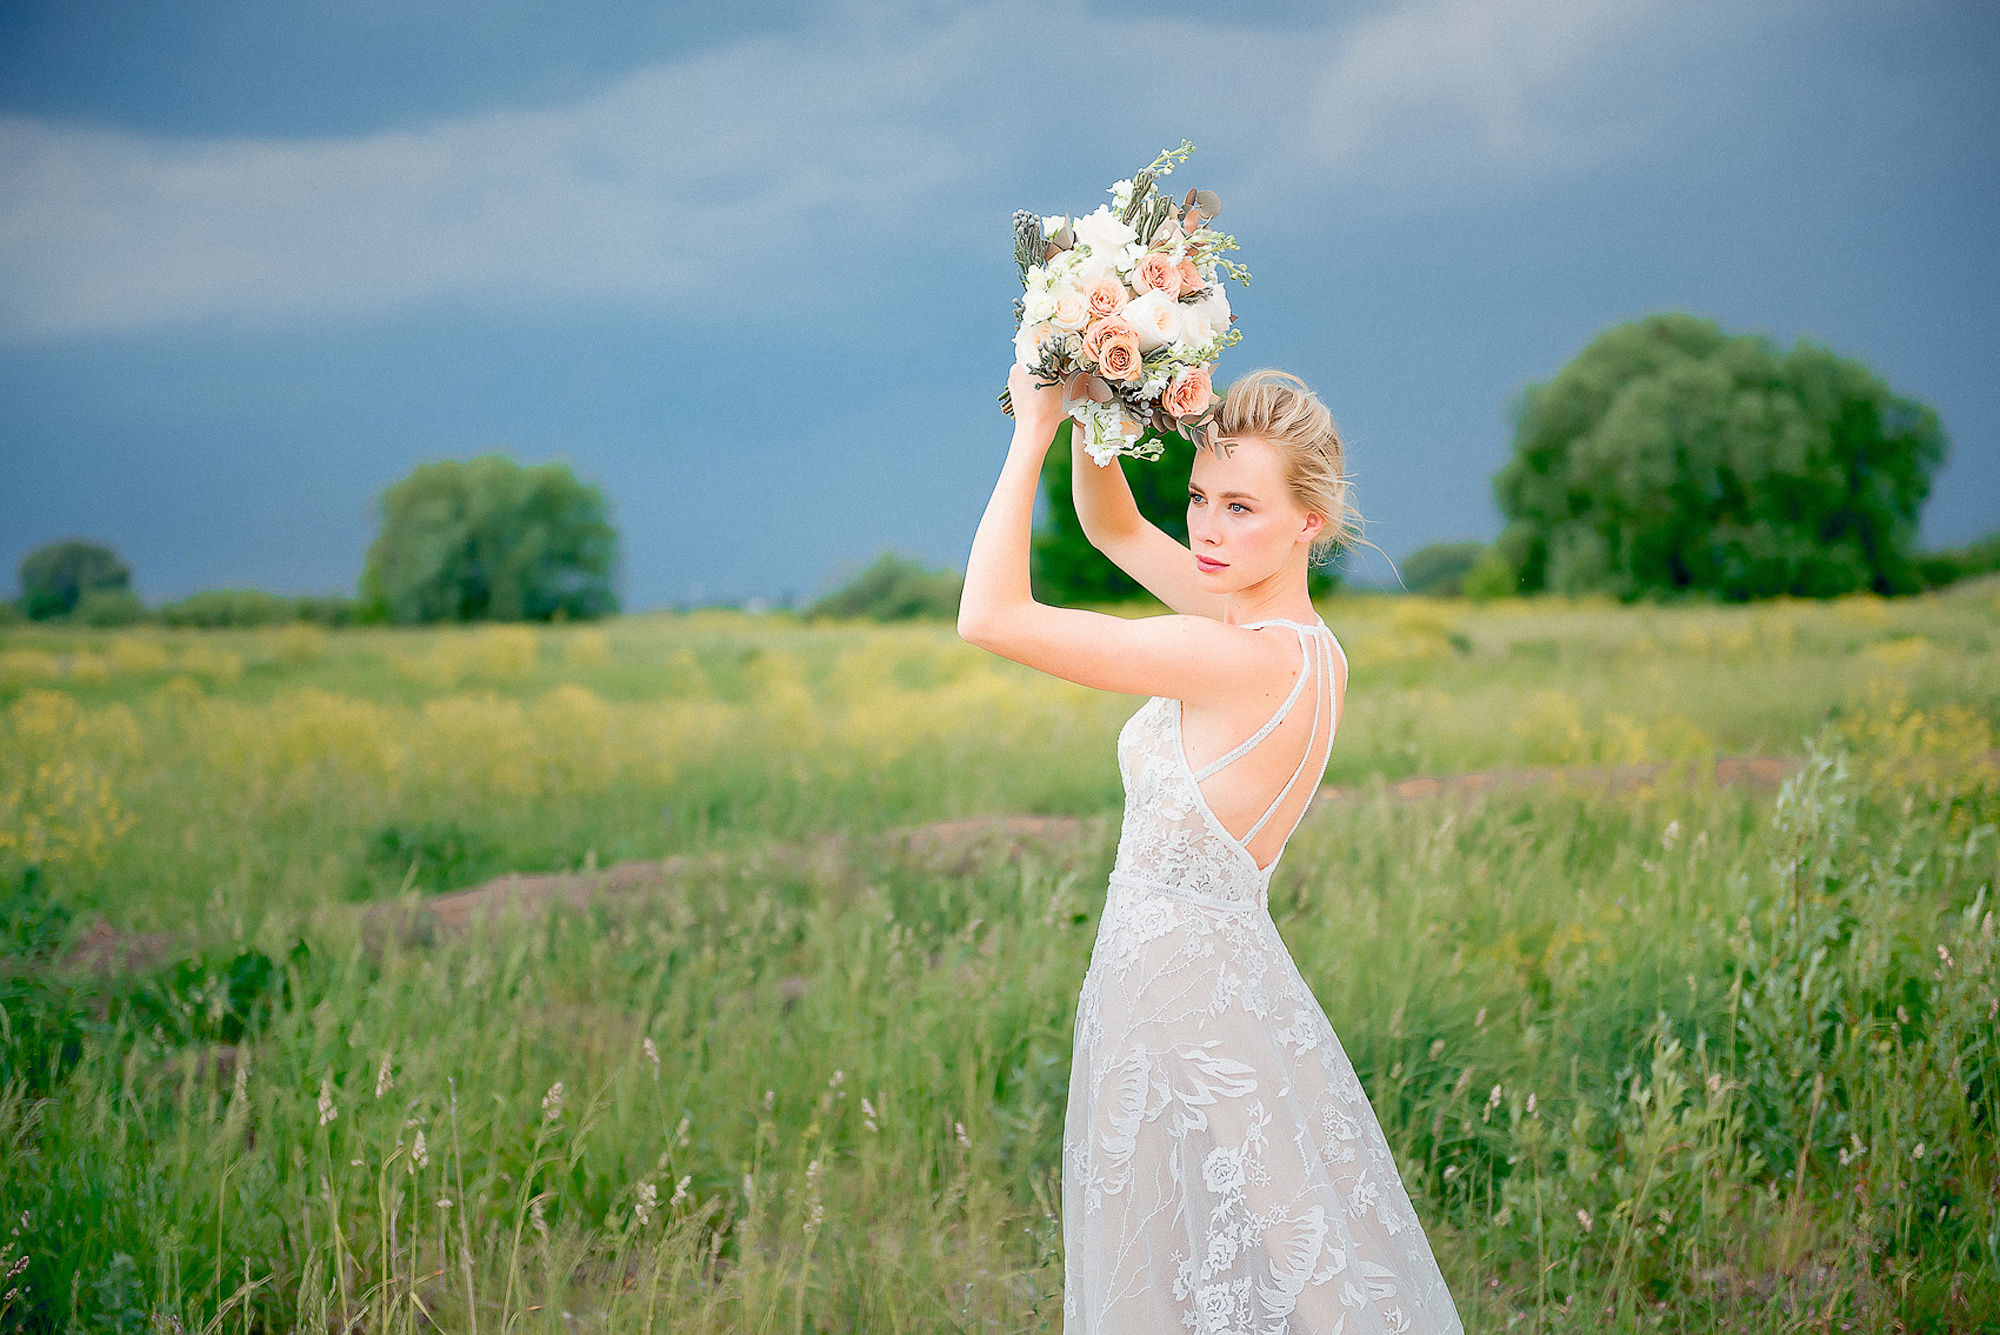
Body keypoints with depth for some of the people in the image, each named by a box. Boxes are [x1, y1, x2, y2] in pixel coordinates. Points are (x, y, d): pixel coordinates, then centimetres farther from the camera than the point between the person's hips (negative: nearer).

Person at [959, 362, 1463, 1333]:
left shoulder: (1245, 659, -22)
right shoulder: (1294, 633, 4)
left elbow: (990, 617, -22)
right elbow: (1113, 528, 16)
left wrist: (1034, 430, -15)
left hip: (1184, 1009, -9)